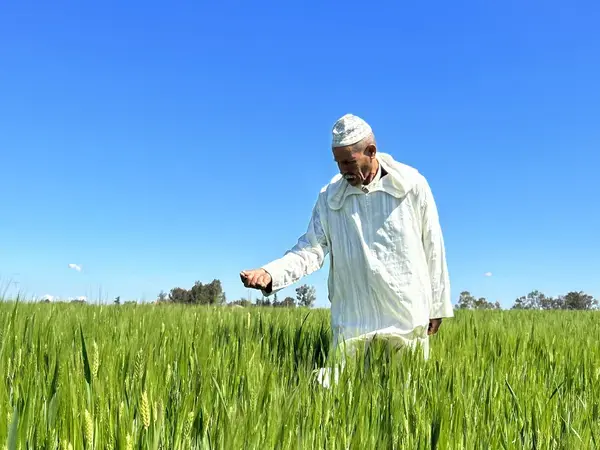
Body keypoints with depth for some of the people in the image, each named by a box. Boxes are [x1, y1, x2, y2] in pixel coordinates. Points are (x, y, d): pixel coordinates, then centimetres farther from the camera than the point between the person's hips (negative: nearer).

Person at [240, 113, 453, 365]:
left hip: (407, 320, 0)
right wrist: (270, 273, -24)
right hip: (352, 323, 1)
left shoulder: (412, 185, -5)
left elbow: (432, 248, 1)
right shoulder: (329, 197, -1)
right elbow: (311, 249, -7)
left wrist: (437, 306, 6)